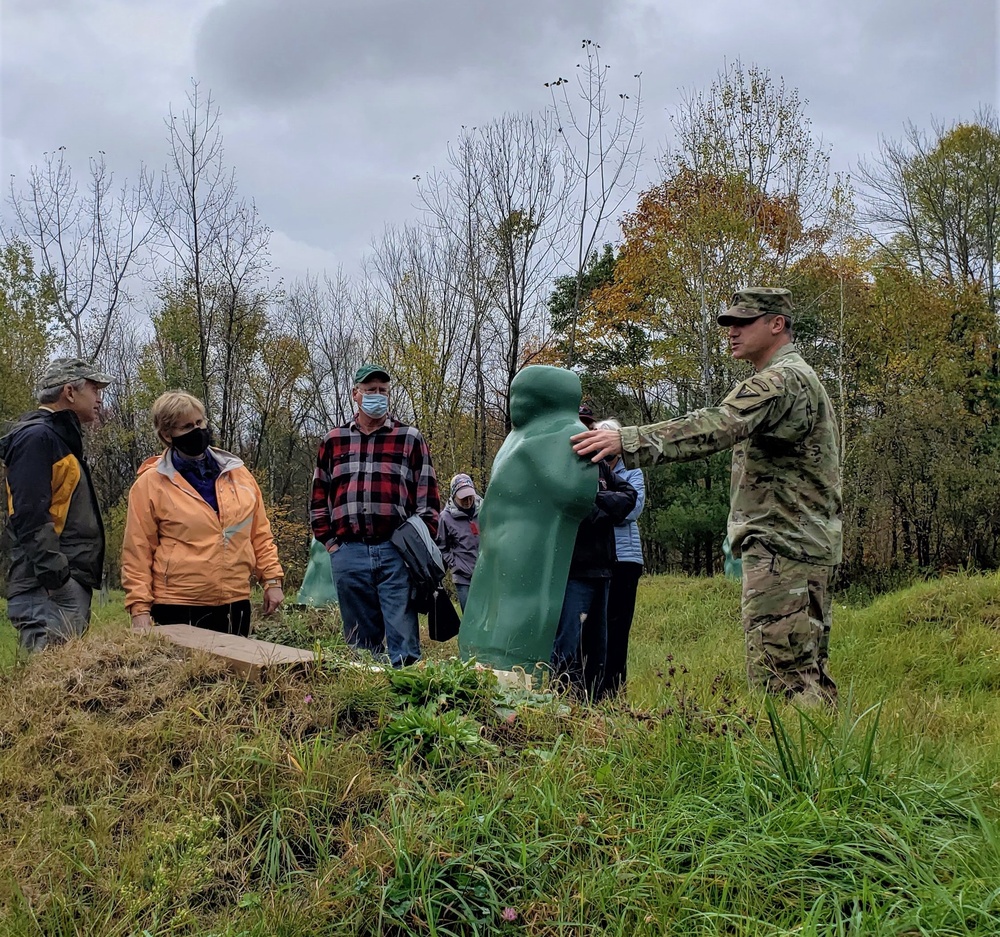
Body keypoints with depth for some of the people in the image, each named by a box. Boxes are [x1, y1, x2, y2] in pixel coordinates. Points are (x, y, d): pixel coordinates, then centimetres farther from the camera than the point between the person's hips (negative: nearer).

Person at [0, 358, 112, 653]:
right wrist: (59, 579, -23)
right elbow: (31, 518, -20)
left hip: (70, 588, 10)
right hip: (51, 593, -10)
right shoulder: (37, 437, -10)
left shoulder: (62, 438, 22)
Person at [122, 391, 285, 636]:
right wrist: (139, 607, -8)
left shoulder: (237, 472, 9)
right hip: (179, 608, -4)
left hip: (236, 604, 4)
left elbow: (260, 533, 13)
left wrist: (272, 580, 6)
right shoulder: (150, 484, -2)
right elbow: (137, 552, -3)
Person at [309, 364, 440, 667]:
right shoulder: (334, 440, 14)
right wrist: (329, 542, 7)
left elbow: (427, 497, 6)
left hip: (396, 553, -2)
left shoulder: (410, 438, 8)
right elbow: (318, 498, 17)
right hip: (348, 553, 2)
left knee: (403, 642, -4)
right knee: (360, 644, 9)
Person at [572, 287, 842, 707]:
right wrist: (742, 527, 24)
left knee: (778, 670, -12)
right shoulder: (801, 378, 23)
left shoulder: (781, 381, -13)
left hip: (782, 550, -11)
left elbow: (715, 426, -29)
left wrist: (628, 441, -35)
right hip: (811, 546, 11)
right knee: (807, 667, 13)